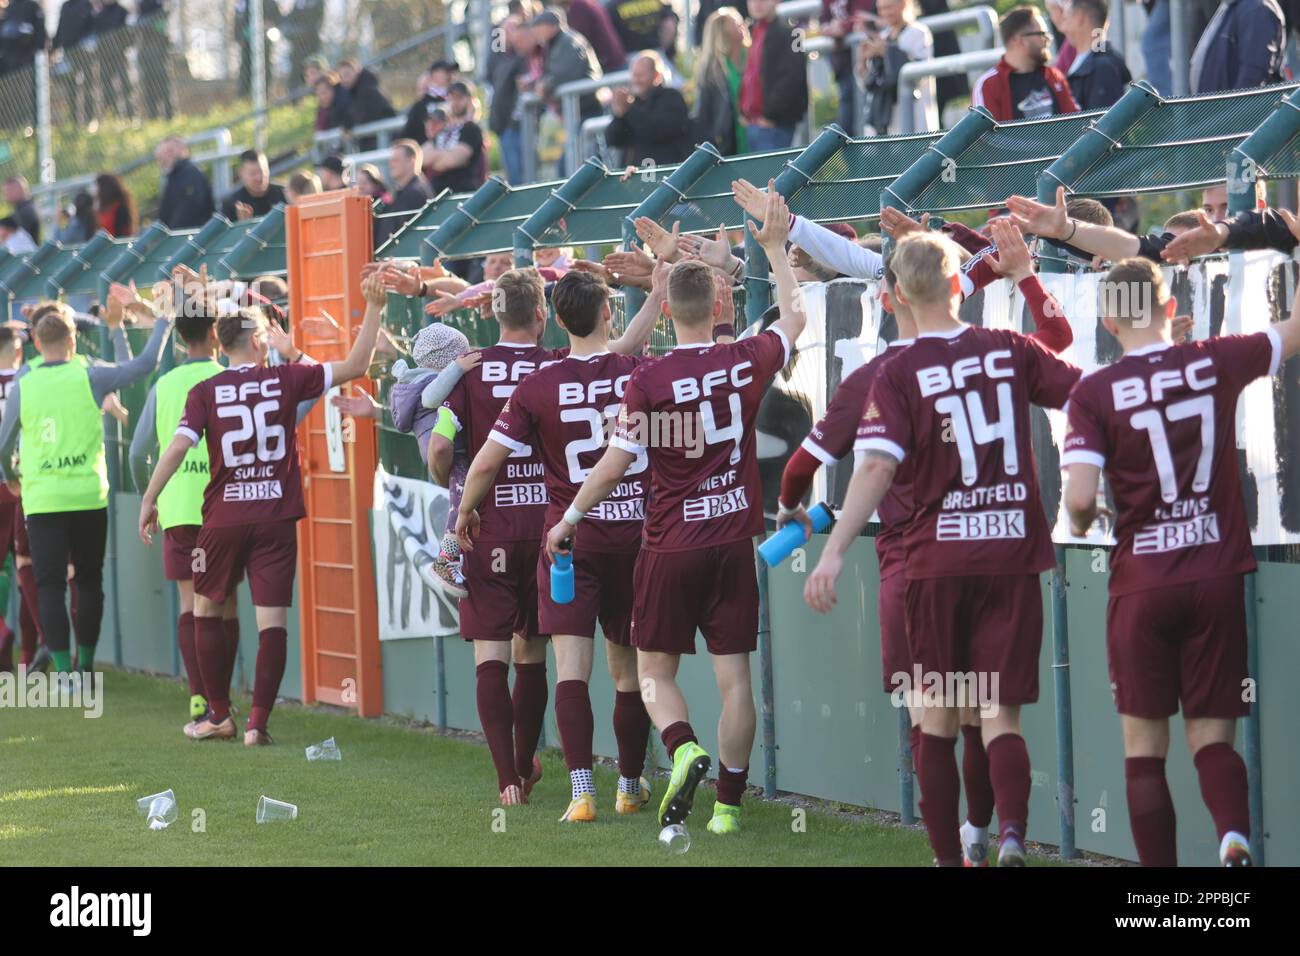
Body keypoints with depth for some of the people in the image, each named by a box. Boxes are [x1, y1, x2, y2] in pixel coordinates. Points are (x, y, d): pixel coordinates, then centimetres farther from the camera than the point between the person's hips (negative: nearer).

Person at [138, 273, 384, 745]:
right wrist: (374, 310, 7)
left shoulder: (205, 391, -1)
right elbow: (355, 365, 2)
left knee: (207, 609, 17)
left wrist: (149, 500, -3)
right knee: (272, 621, 0)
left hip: (223, 519, 1)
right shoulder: (286, 380, 0)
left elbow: (178, 445, -9)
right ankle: (258, 723, -5)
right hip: (276, 518, 0)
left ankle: (219, 715, 20)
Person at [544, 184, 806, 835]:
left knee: (655, 669, 10)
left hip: (670, 545, -3)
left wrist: (570, 519, 5)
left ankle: (684, 748, -16)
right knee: (733, 675, 5)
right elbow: (793, 318, 18)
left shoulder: (649, 380, -12)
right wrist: (775, 247, 27)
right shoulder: (746, 363, -3)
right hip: (734, 541, 3)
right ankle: (729, 801, 5)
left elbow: (616, 463, -9)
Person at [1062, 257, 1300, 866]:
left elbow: (1079, 499, -15)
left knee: (1144, 744, 8)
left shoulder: (1093, 394, -6)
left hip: (1141, 586, -2)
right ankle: (1234, 836, -21)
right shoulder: (1215, 364, 0)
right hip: (1217, 580, 2)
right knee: (1212, 736, 8)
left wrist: (1080, 523, 9)